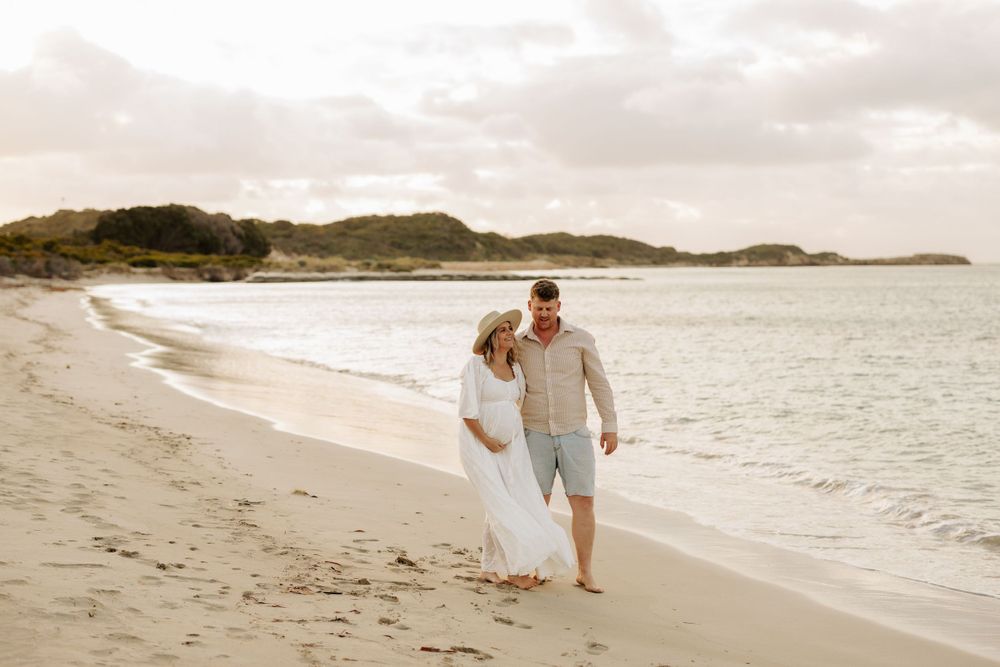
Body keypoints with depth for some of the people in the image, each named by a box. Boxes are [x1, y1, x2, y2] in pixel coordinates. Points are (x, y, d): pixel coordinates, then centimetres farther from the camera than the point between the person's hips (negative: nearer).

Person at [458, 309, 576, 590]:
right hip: (478, 443, -6)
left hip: (511, 444, 6)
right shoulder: (476, 365, -12)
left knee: (520, 501, 1)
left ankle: (492, 569, 11)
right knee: (500, 505, -9)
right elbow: (467, 411, -15)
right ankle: (514, 568, -2)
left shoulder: (516, 367, 8)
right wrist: (488, 442, -11)